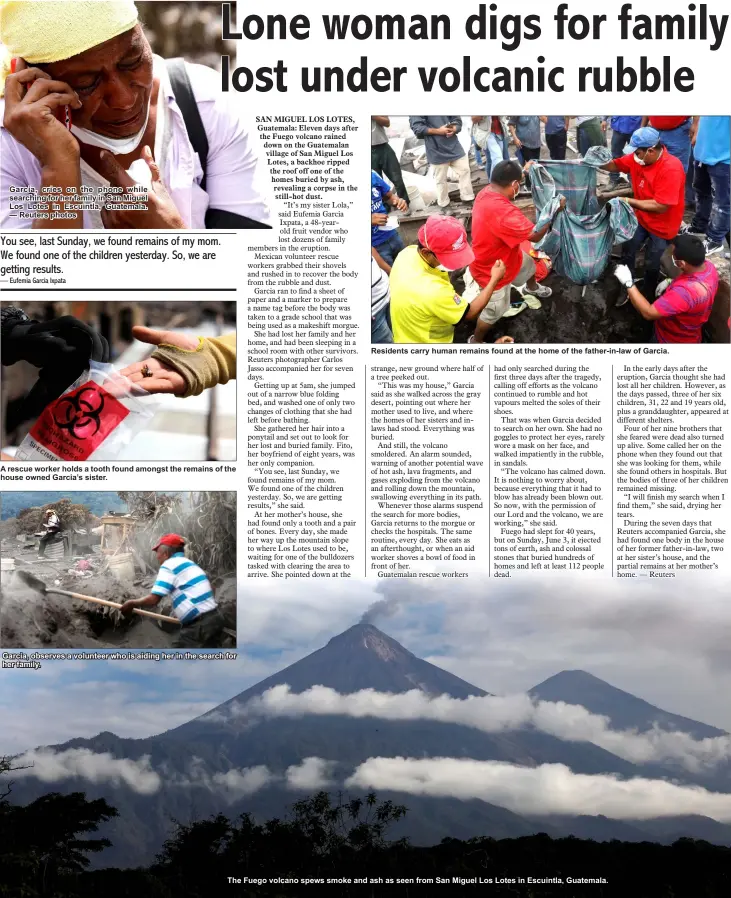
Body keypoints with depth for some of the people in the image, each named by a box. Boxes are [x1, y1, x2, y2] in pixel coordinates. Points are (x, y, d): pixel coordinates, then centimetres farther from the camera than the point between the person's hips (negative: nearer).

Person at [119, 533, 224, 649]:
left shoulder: (169, 565, -6)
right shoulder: (190, 564, 20)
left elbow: (153, 599, -12)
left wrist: (132, 604, 5)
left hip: (199, 625, -9)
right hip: (213, 618, 9)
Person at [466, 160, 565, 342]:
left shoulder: (487, 191, -18)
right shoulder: (503, 212, -46)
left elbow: (503, 184, 13)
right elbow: (536, 235, -31)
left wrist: (522, 172, 18)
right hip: (492, 272, -9)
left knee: (528, 265, 36)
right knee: (493, 313, 16)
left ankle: (531, 289, 69)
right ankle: (476, 341, 41)